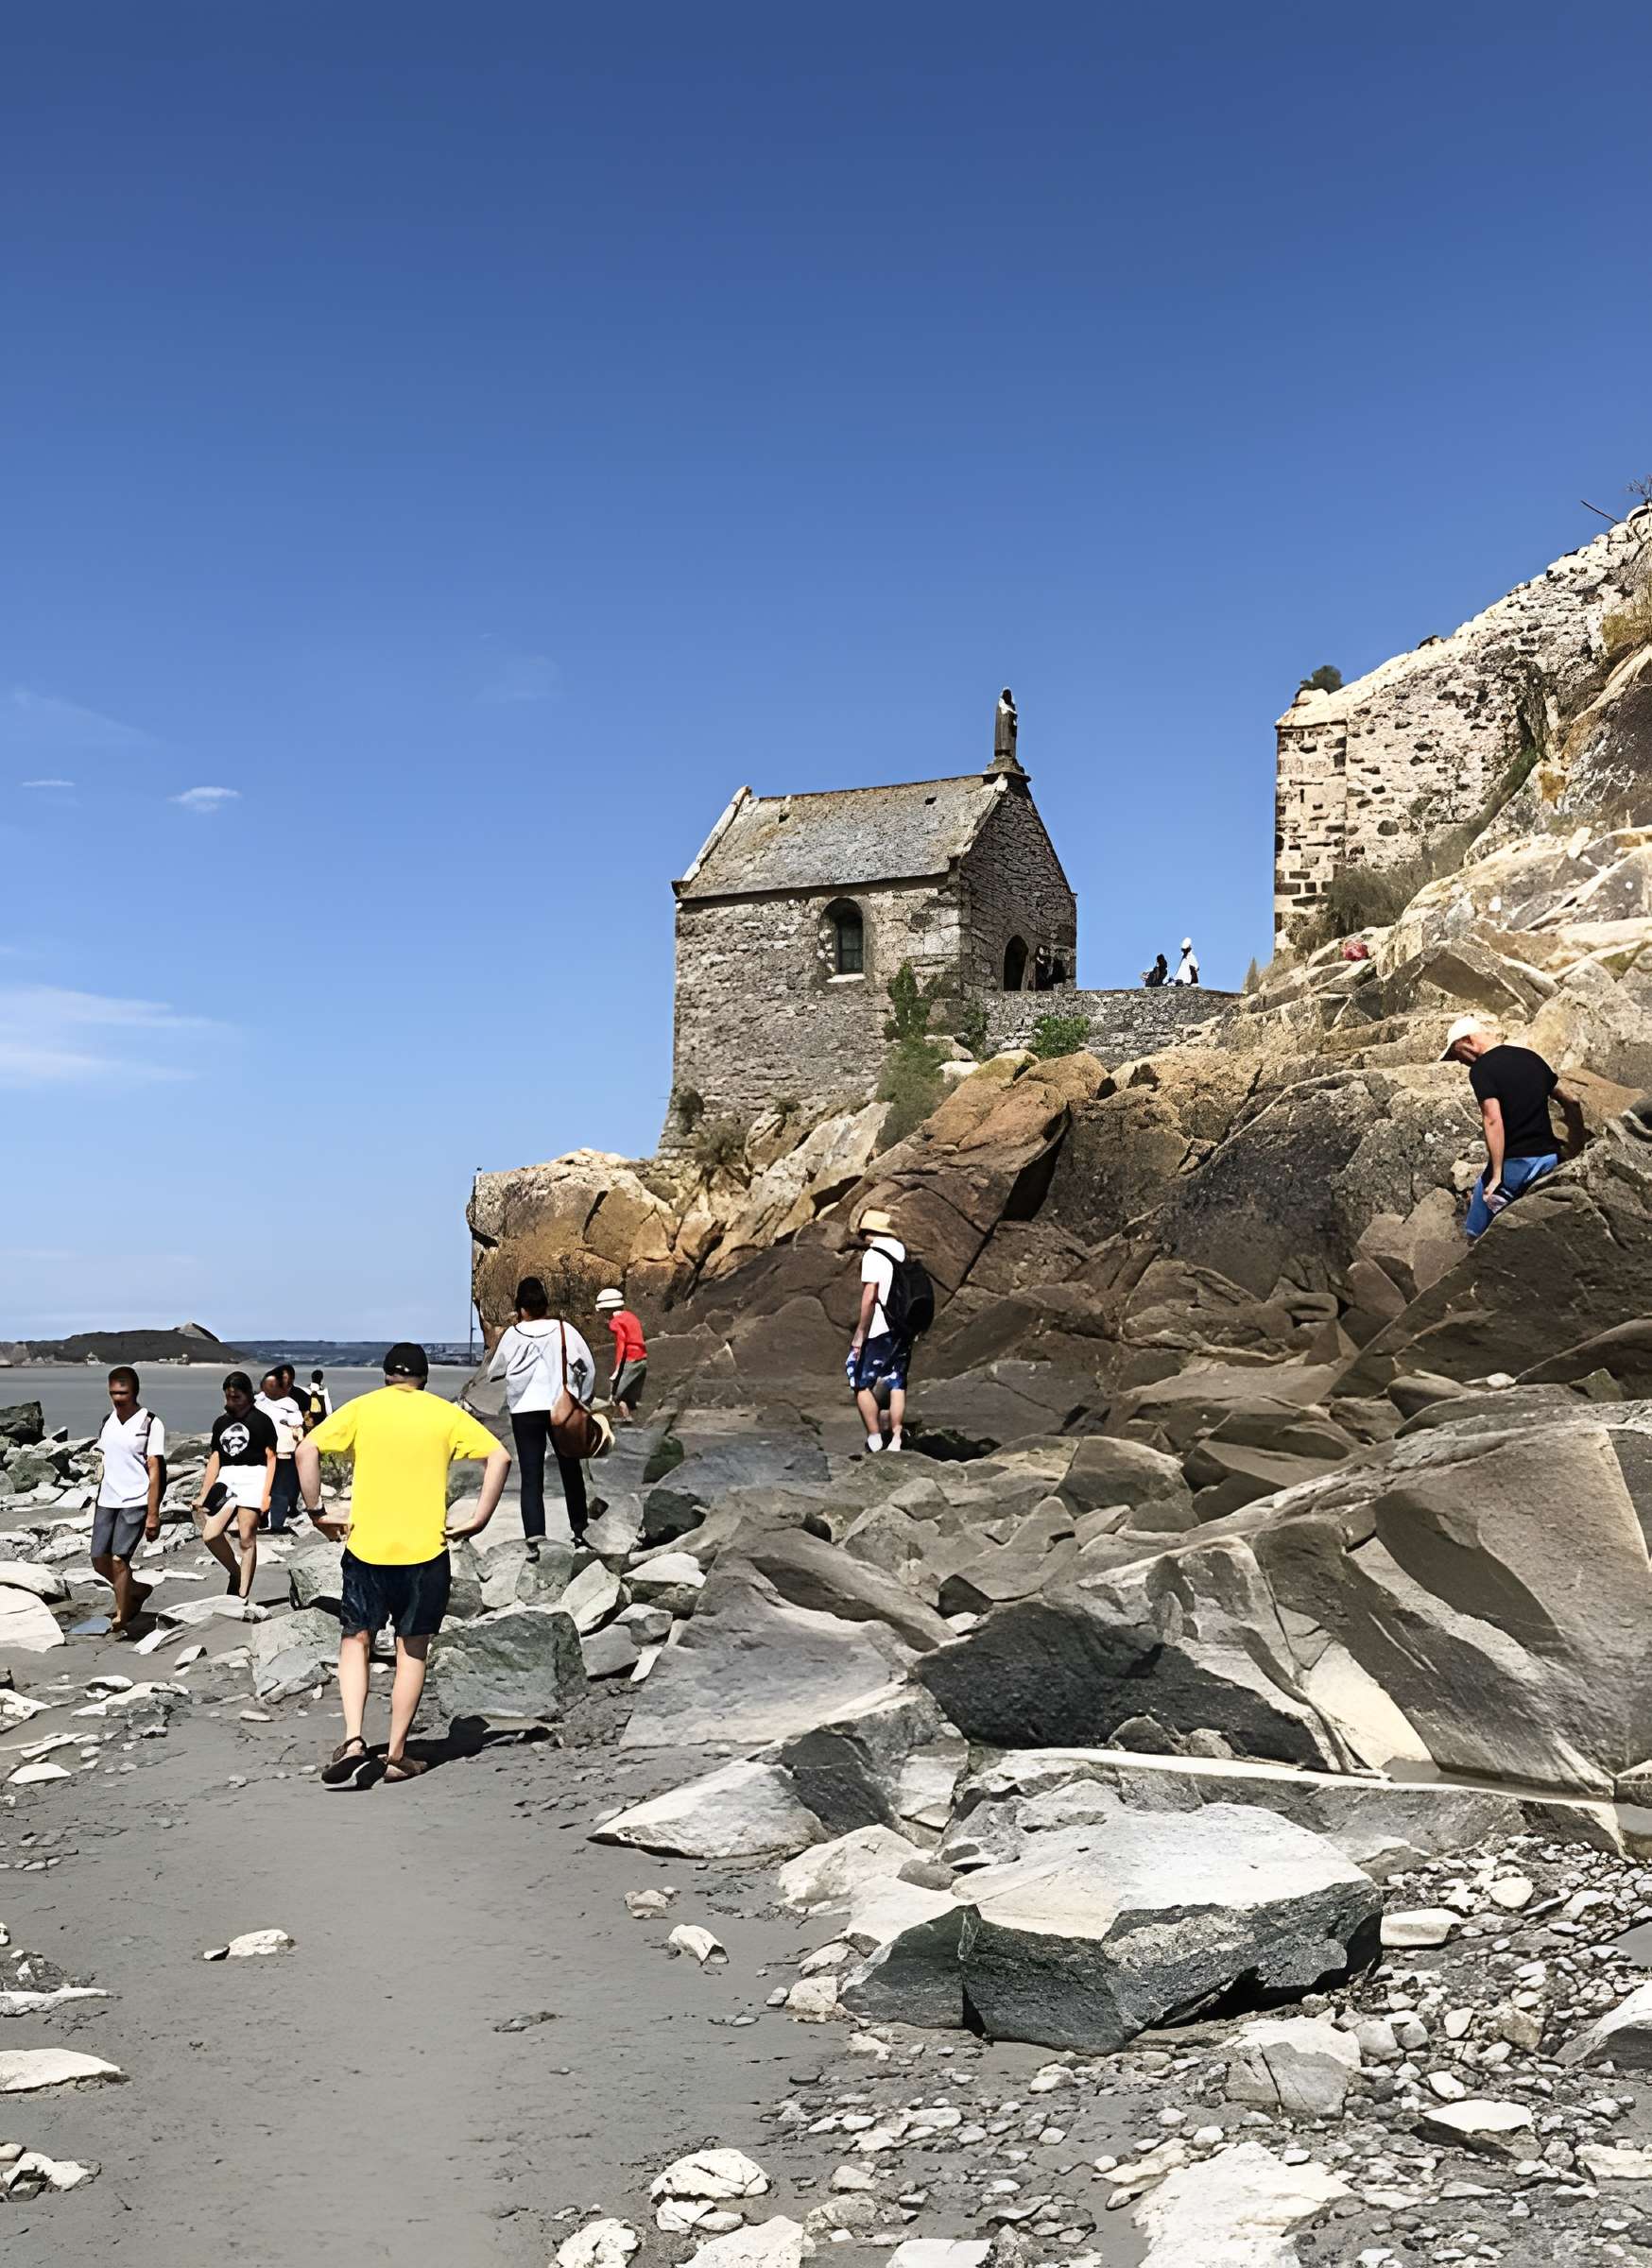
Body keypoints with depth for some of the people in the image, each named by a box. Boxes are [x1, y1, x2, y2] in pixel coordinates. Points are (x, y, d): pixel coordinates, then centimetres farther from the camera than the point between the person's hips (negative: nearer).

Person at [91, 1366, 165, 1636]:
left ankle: (122, 1622, 3)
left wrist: (153, 1515, -13)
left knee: (118, 1559, -11)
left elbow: (155, 1471, -11)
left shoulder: (150, 1424, -10)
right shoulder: (108, 1421, 9)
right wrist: (97, 1502, 16)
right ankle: (137, 1590, 31)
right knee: (99, 1560, 5)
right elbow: (104, 1464, 17)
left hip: (135, 1502, -6)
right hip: (107, 1502, 6)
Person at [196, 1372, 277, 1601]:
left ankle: (242, 1595, -3)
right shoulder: (220, 1423, 17)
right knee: (210, 1535, -6)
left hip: (252, 1476, -5)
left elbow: (271, 1458, -3)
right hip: (227, 1479, 5)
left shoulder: (261, 1421, 0)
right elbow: (214, 1460, 19)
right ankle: (236, 1573, 18)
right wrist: (203, 1495, 15)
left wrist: (266, 1494, -11)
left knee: (247, 1539, -7)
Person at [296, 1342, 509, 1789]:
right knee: (413, 1651, 11)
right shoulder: (446, 1414, 5)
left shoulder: (362, 1408, 4)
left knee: (356, 1641, 14)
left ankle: (354, 1740, -3)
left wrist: (317, 1512, -2)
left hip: (366, 1545, 0)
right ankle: (397, 1756, 13)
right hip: (426, 1550, 0)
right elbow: (499, 1457, -4)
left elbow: (307, 1450, -8)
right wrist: (478, 1520, -3)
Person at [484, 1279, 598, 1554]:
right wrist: (582, 1399, 13)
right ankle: (578, 1527, 27)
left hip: (525, 1411, -1)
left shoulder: (513, 1335, -1)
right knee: (570, 1469, 17)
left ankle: (534, 1537, -14)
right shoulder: (565, 1330, -1)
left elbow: (494, 1371, 13)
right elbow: (589, 1367, -1)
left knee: (531, 1476, -1)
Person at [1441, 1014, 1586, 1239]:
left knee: (1476, 1234, 3)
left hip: (1515, 1163, -7)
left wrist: (1496, 1175, -19)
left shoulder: (1481, 1069, -9)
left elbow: (1493, 1120, -20)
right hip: (1550, 1159, 7)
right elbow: (1571, 1101, 16)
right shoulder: (1531, 1057, 14)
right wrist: (1575, 1154, 20)